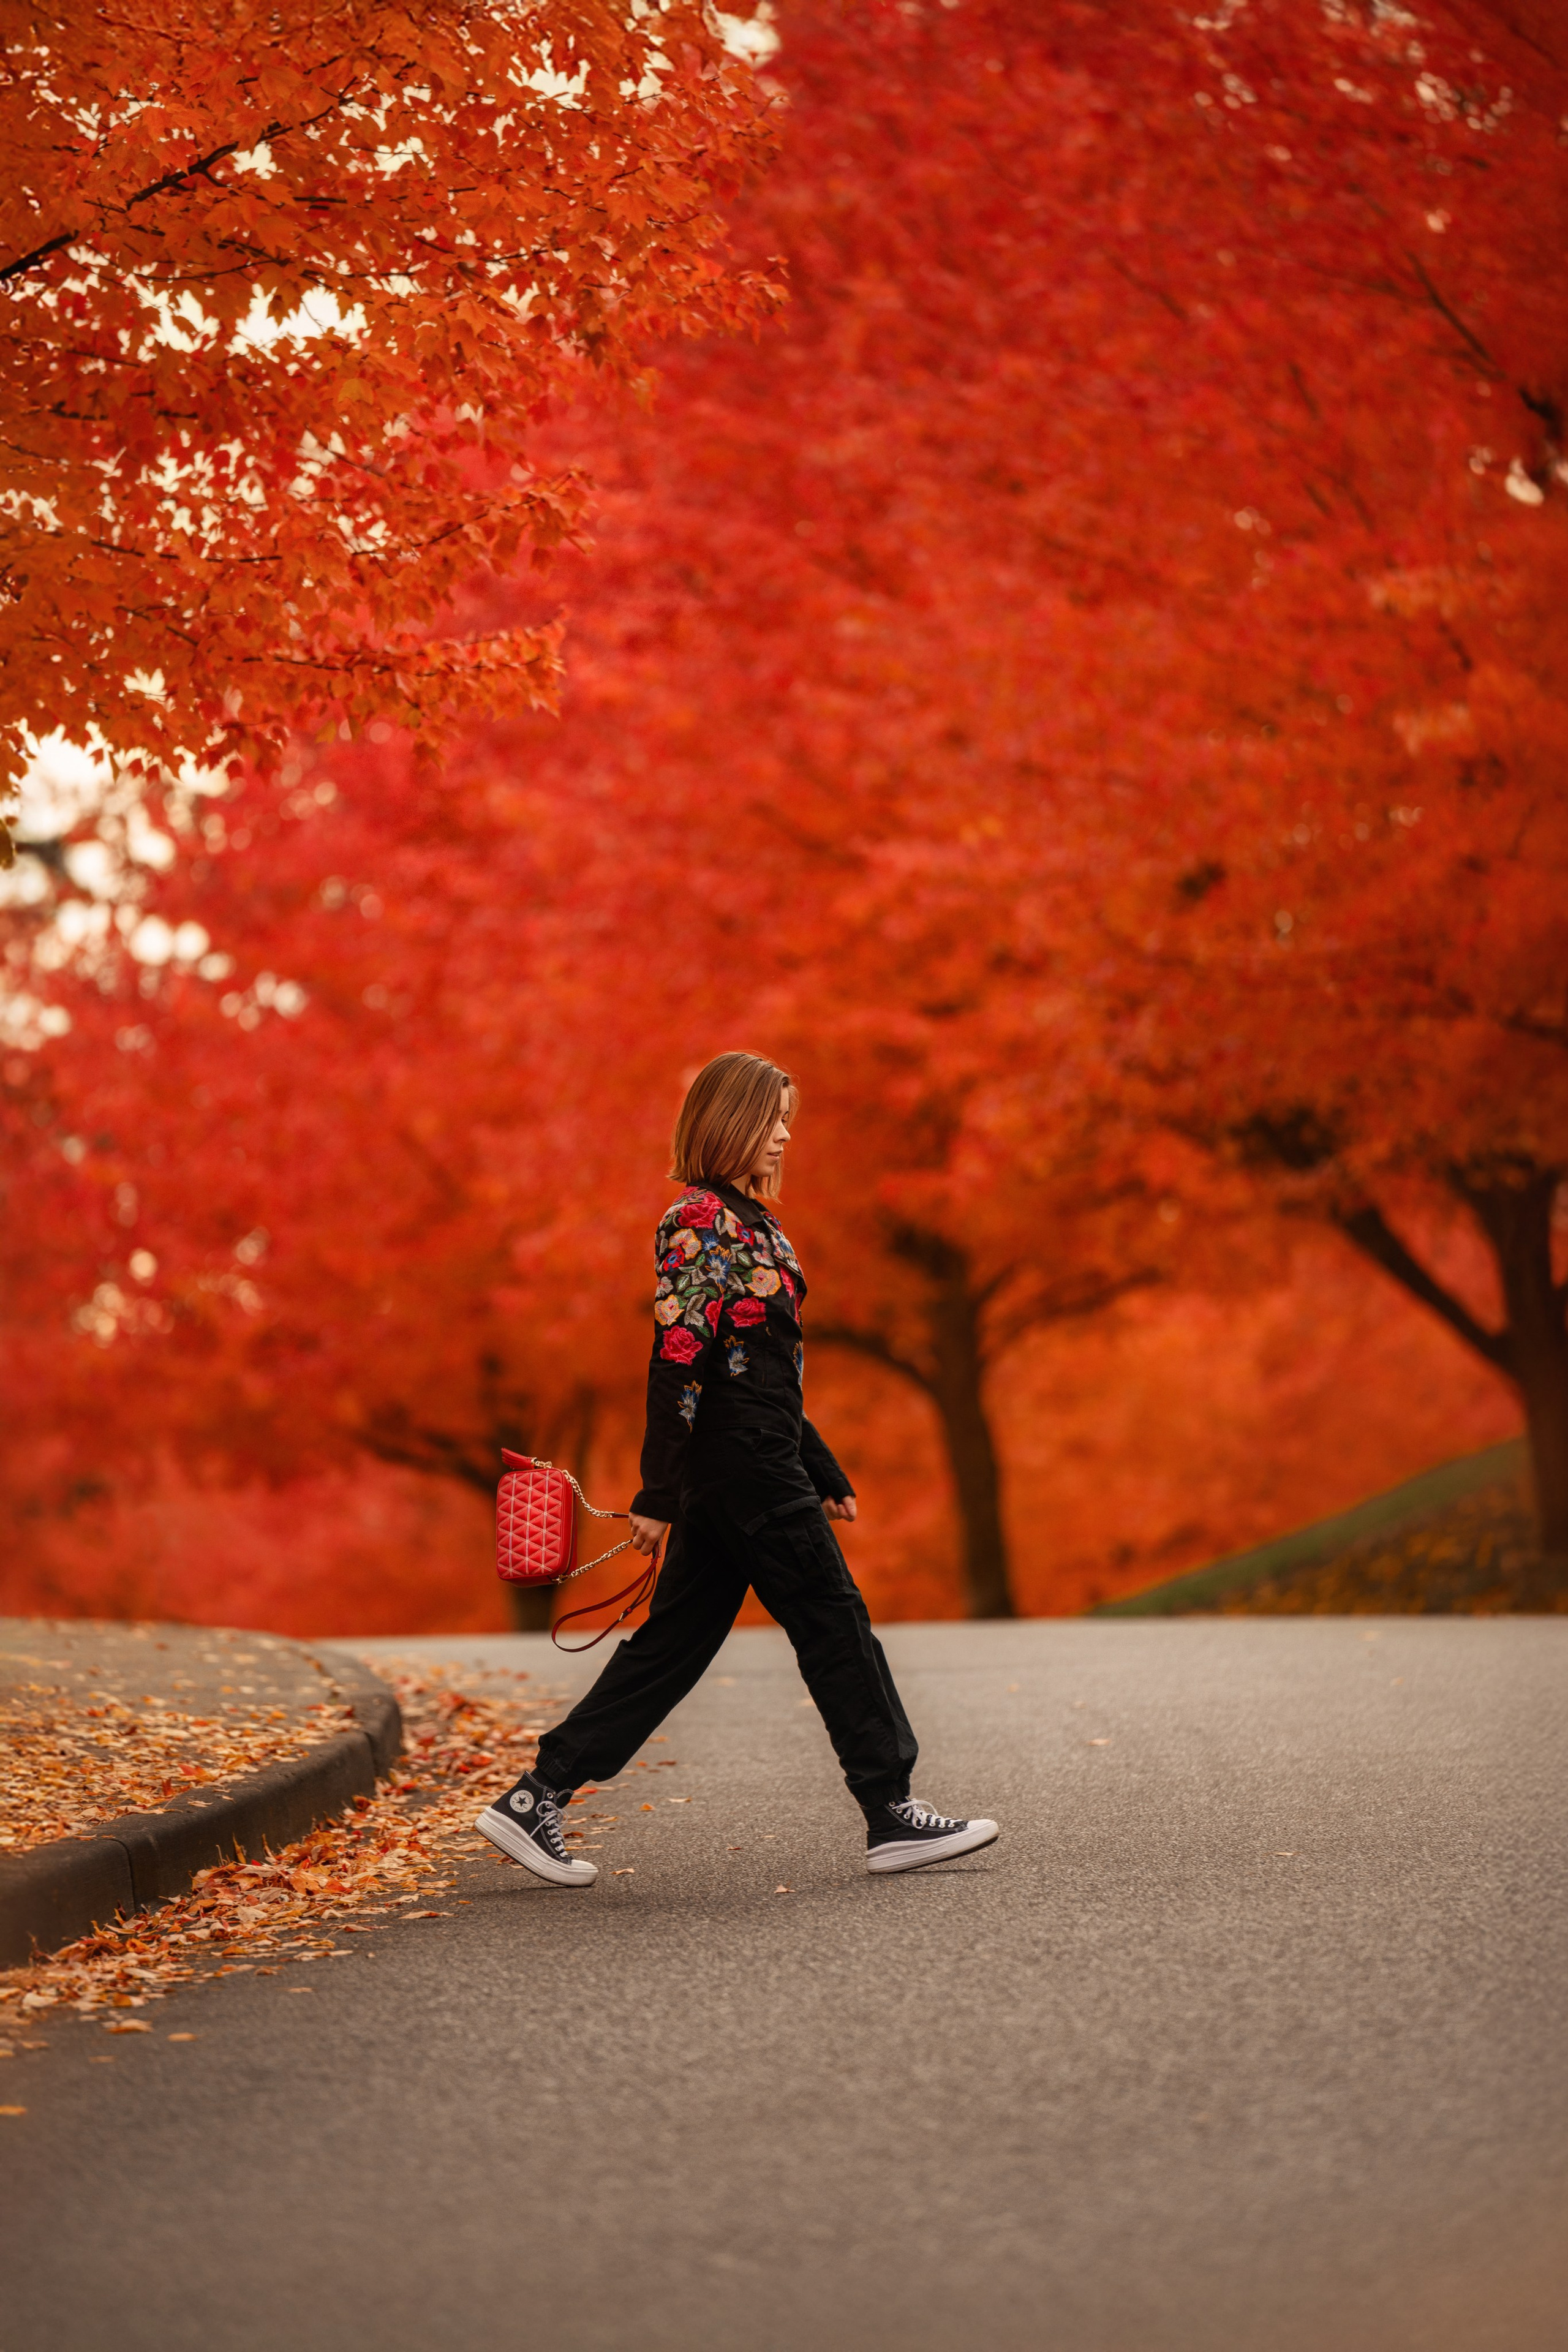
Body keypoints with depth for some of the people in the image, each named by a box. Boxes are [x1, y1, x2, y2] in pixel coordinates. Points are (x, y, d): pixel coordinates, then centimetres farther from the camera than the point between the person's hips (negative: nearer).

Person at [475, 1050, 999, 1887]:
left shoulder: (744, 1221, 19)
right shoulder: (700, 1221, -11)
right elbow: (676, 1356, -17)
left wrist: (825, 1473, 25)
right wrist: (656, 1493, -20)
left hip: (743, 1467, 10)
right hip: (745, 1469, -10)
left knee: (673, 1644, 8)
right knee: (834, 1622, -2)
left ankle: (535, 1799, 8)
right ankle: (892, 1814, 5)